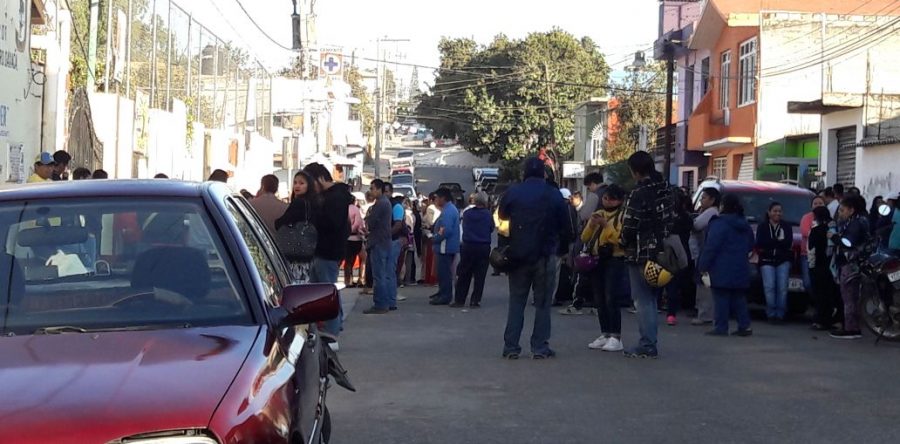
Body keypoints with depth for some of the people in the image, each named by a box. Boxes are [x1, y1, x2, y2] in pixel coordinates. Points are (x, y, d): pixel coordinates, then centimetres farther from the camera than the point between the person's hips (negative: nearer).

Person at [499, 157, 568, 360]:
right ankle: (540, 347, 3)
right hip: (545, 256, -1)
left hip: (518, 254, 1)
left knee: (516, 301, 8)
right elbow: (563, 224, 4)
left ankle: (511, 346, 5)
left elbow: (502, 216, 11)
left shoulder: (513, 193, -5)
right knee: (542, 302, 6)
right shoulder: (554, 195, -4)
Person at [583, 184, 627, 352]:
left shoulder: (622, 216, -4)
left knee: (611, 299, -13)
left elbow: (621, 239, -17)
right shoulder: (597, 214, 16)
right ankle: (605, 335, 15)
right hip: (596, 260, 7)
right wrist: (591, 225, -6)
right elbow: (584, 238, 11)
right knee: (599, 300, 8)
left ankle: (616, 337, -11)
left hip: (614, 261, -7)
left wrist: (606, 225, -21)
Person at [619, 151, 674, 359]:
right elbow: (670, 219, 13)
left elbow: (630, 225, -17)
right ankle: (649, 343, 20)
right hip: (658, 252, 8)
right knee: (650, 299, 16)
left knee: (643, 300, -4)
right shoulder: (664, 189, 9)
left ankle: (647, 345, -3)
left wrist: (623, 243, 1)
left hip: (641, 254, -8)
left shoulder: (640, 193, -17)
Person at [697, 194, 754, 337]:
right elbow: (750, 246, 22)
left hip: (723, 269, -7)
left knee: (721, 298, -4)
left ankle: (721, 327, -4)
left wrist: (703, 265, -12)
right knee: (738, 298, 12)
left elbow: (711, 247, -16)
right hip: (740, 269, 7)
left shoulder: (720, 223, -13)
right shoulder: (744, 224, 13)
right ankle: (744, 326, 10)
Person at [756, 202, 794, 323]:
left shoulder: (786, 227, 14)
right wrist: (778, 241, -9)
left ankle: (780, 314, -5)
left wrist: (769, 244, -10)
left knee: (782, 287, -9)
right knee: (769, 287, -14)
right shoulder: (762, 227, 12)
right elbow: (759, 244, -4)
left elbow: (788, 243, -2)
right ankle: (771, 314, -10)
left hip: (783, 261, 1)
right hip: (767, 261, -1)